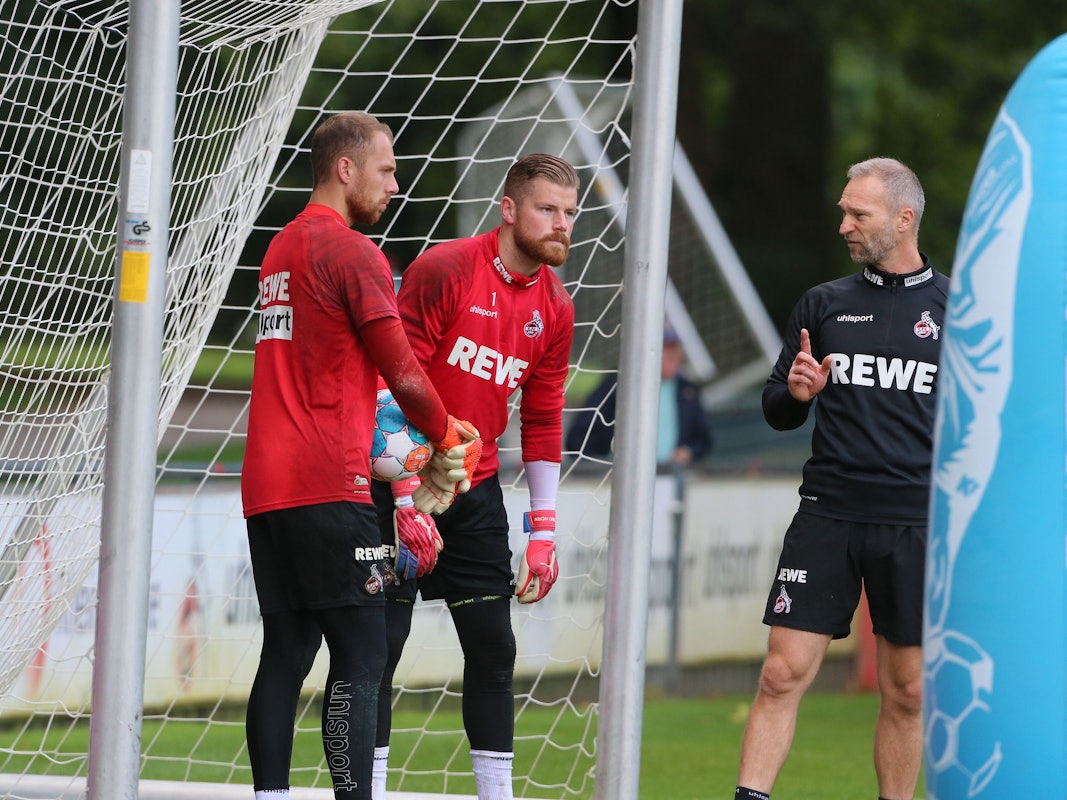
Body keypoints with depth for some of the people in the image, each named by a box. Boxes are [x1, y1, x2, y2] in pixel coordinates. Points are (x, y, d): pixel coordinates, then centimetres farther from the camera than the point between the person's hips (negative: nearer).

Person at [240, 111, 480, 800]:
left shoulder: (283, 248, 19)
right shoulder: (351, 252, -8)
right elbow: (404, 374, -10)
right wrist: (447, 432, 8)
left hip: (267, 485, 9)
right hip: (327, 485, -9)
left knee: (286, 653, 9)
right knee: (360, 658, -9)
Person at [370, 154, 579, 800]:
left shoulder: (555, 308, 5)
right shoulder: (444, 271, -14)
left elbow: (543, 422, 12)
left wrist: (543, 529, 9)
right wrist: (407, 497, -20)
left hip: (476, 492, 6)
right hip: (402, 484, -6)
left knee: (493, 646, 3)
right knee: (381, 641, -5)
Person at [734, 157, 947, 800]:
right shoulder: (824, 305, 11)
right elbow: (778, 414, 15)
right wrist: (795, 393, -7)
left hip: (917, 525, -1)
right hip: (827, 517, 1)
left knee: (908, 691, 3)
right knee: (784, 674, -6)